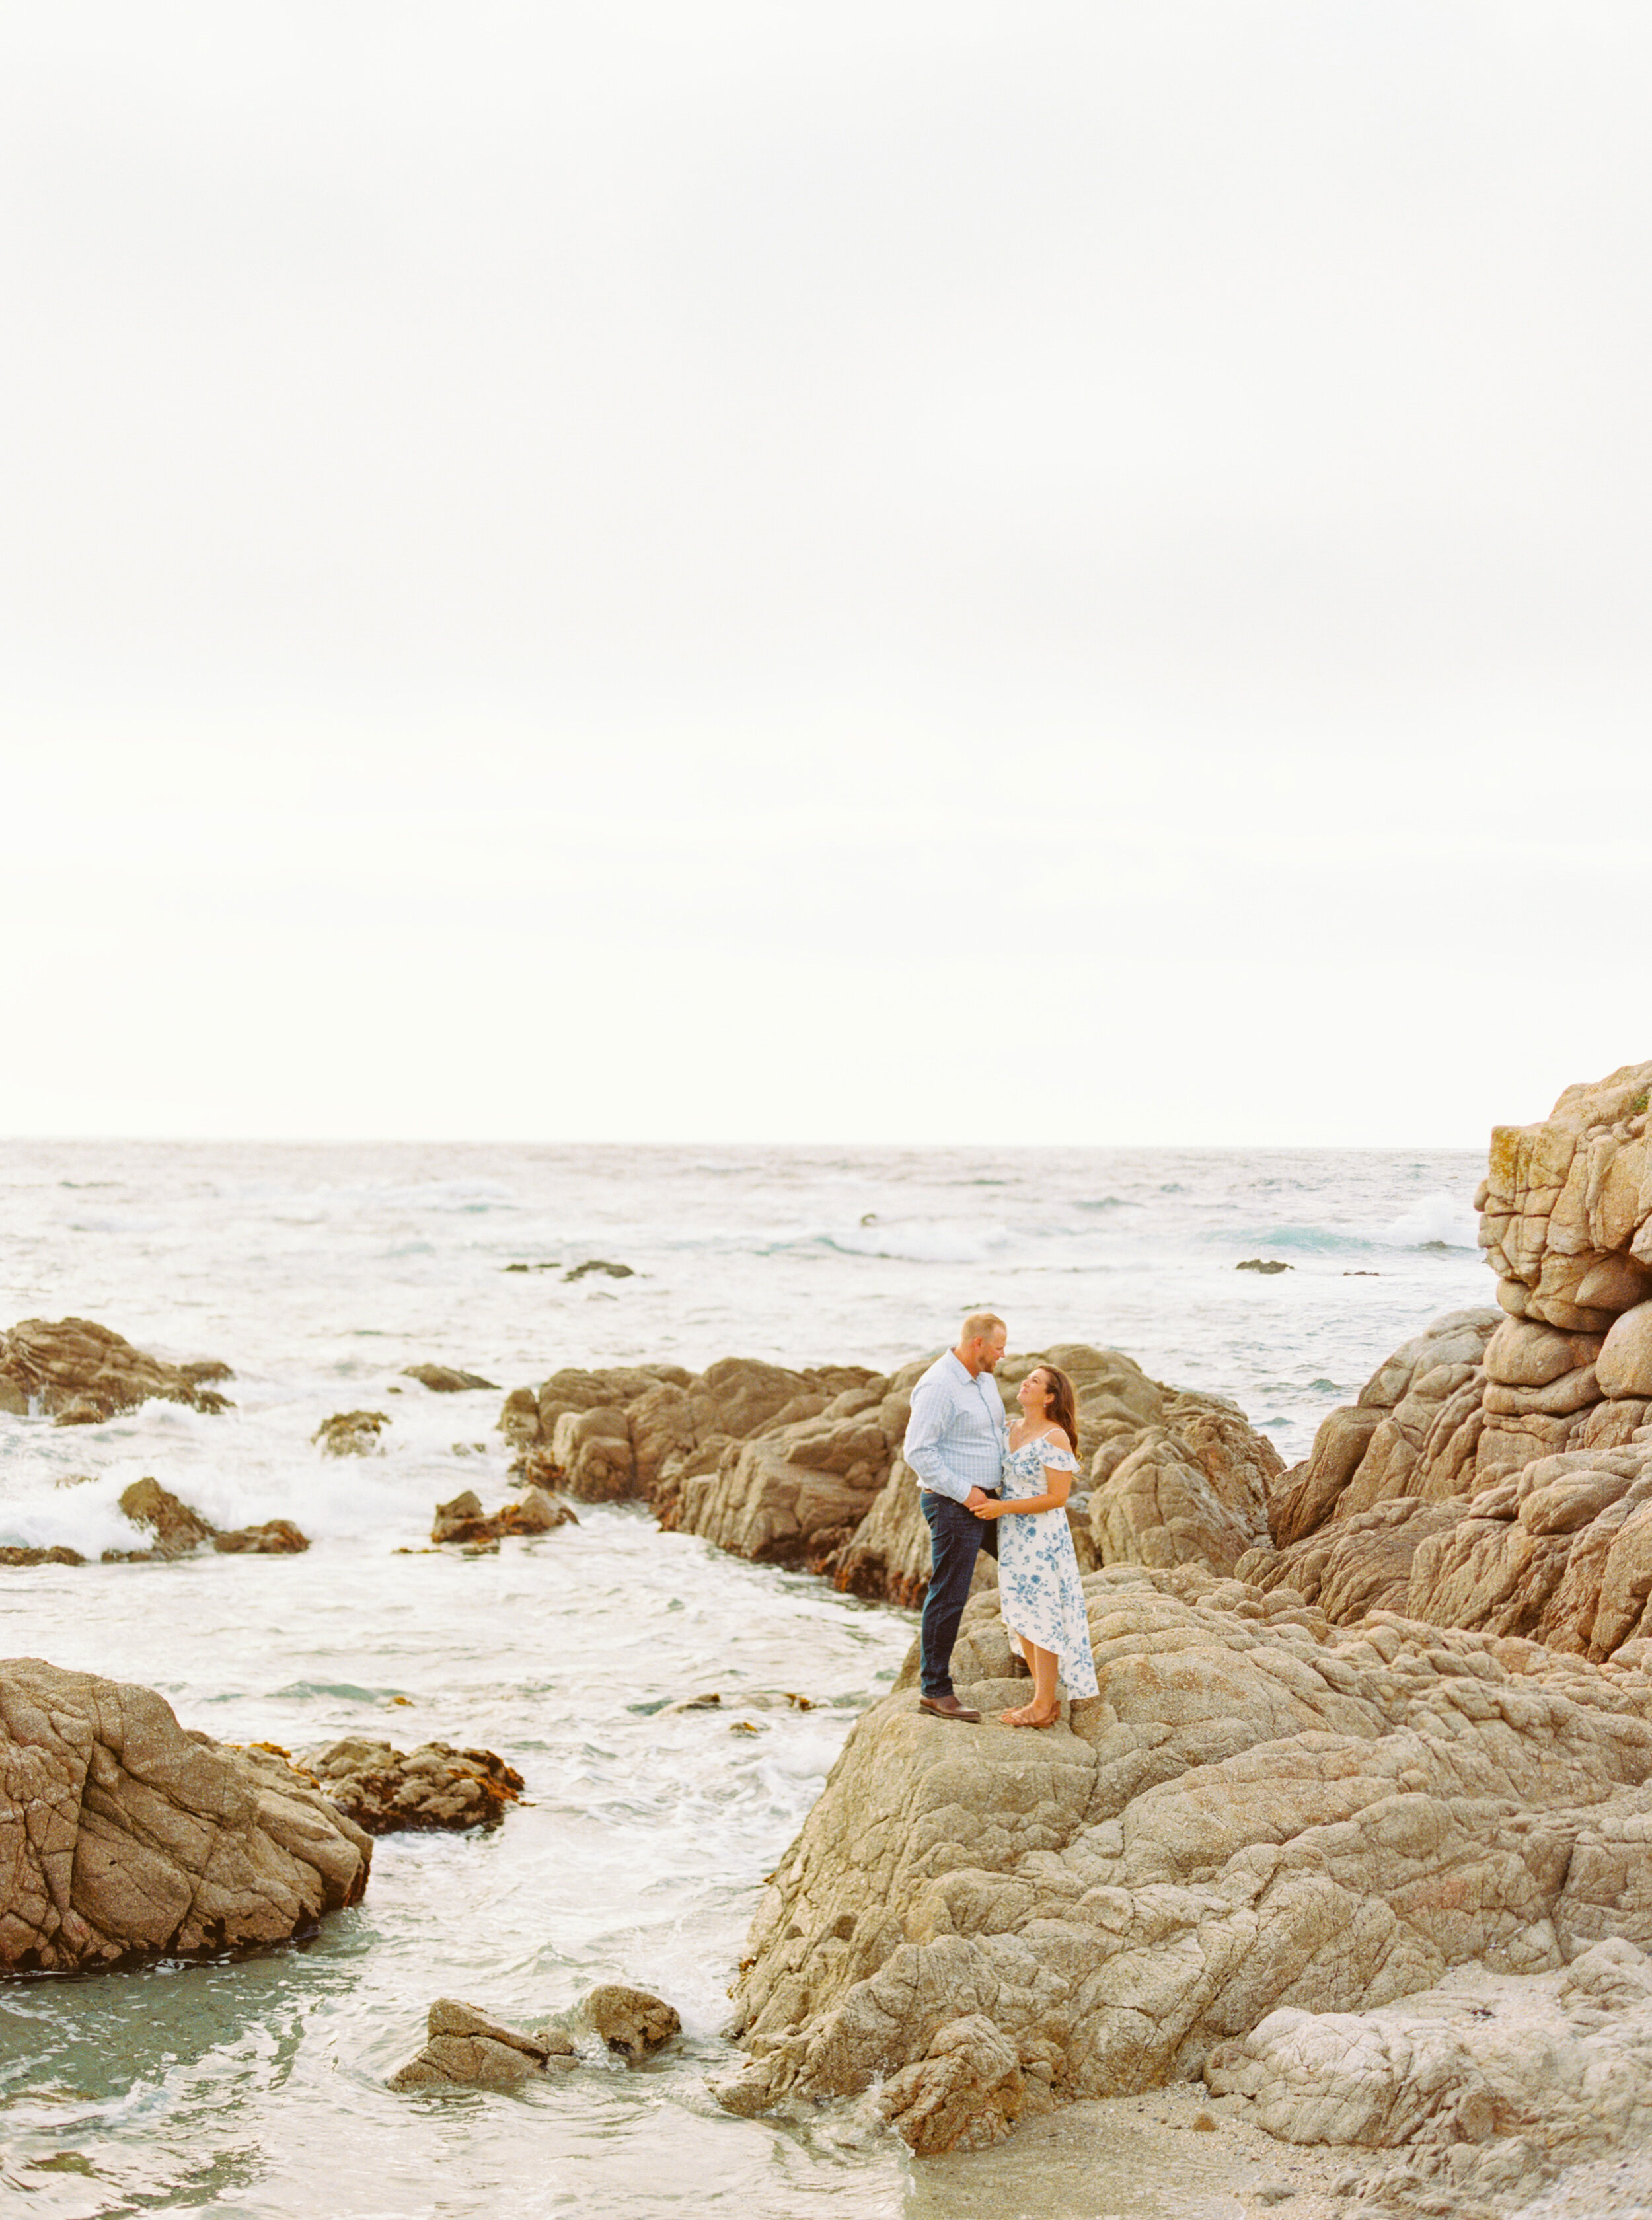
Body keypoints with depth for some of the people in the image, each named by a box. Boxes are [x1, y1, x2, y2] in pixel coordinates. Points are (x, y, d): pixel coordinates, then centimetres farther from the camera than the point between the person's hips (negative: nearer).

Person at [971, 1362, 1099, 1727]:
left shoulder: (1054, 1438, -17)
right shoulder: (1013, 1430, 8)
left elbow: (1057, 1498, -19)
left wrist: (1003, 1508, -21)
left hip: (1043, 1538, -9)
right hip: (1013, 1537, 9)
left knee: (1042, 1619, -1)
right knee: (1021, 1619, 13)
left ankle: (1043, 1707, 7)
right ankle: (1044, 1699, 24)